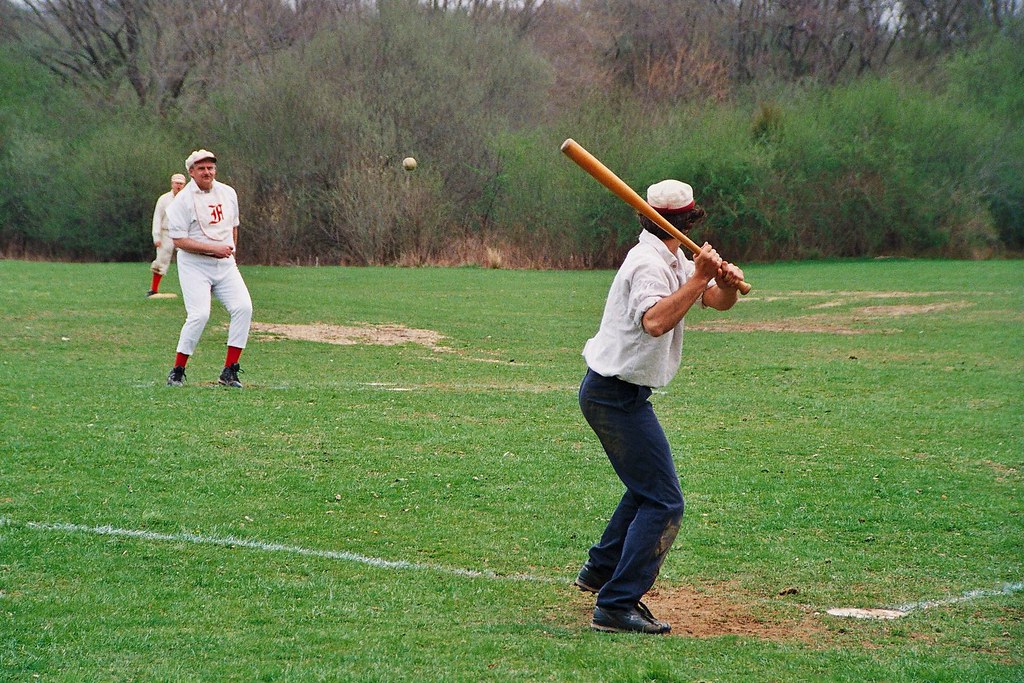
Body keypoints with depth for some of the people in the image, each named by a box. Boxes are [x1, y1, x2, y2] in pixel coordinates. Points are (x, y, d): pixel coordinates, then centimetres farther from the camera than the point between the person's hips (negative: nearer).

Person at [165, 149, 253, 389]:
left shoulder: (228, 193, 10)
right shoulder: (182, 200, -9)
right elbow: (178, 240, -14)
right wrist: (213, 248, -20)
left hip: (225, 265, 5)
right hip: (194, 264, -5)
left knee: (243, 307, -13)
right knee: (199, 314, -20)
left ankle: (229, 371, -6)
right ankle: (177, 371, -4)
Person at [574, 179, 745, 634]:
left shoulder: (675, 262, 11)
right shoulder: (649, 263, -20)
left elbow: (719, 302, 7)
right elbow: (655, 321, -37)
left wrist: (727, 281, -14)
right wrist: (699, 279, -34)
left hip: (611, 392, 11)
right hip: (618, 395, -11)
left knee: (647, 486, 26)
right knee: (663, 502, -11)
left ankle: (600, 571, 38)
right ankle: (616, 607, -13)